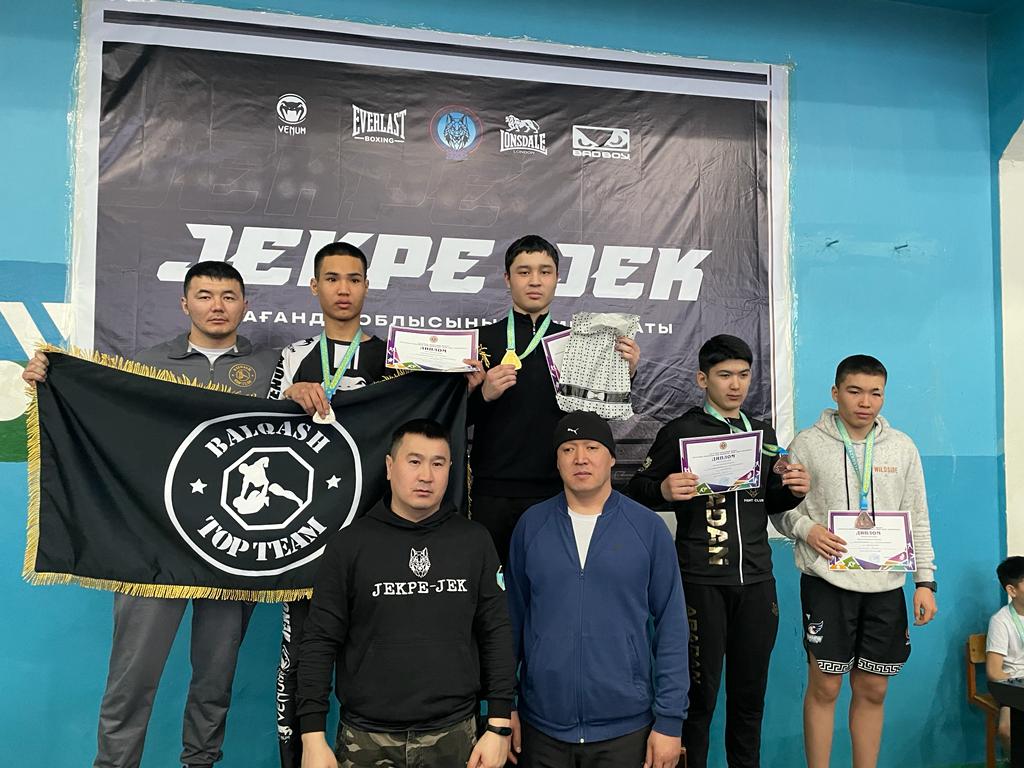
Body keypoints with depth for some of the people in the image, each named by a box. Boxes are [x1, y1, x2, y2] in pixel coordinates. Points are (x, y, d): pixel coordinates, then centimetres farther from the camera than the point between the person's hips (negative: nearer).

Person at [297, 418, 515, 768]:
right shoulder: (349, 545, -4)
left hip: (454, 736, 1)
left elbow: (495, 634, 2)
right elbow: (320, 643, -3)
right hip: (367, 740, -1)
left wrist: (499, 725, -2)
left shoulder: (475, 541, 0)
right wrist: (314, 737, -7)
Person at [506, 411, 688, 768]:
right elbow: (512, 618, 5)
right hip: (541, 727, 1)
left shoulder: (649, 528, -4)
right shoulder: (531, 524, -1)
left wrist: (669, 720, -5)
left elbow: (670, 627, -2)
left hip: (626, 728, -1)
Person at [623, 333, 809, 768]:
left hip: (756, 580, 5)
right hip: (701, 581, -4)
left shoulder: (764, 435, 13)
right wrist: (664, 490, -21)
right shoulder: (680, 433, -2)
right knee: (699, 693, 5)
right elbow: (637, 492, -1)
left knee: (750, 692, 13)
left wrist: (793, 491, 1)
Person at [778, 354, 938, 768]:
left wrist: (925, 581, 4)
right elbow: (782, 507, 3)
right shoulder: (807, 444, -1)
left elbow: (918, 520, 10)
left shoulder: (902, 447, 8)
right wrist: (806, 528, -17)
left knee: (872, 691, 11)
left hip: (886, 584, 3)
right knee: (824, 687, 2)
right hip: (827, 581, -3)